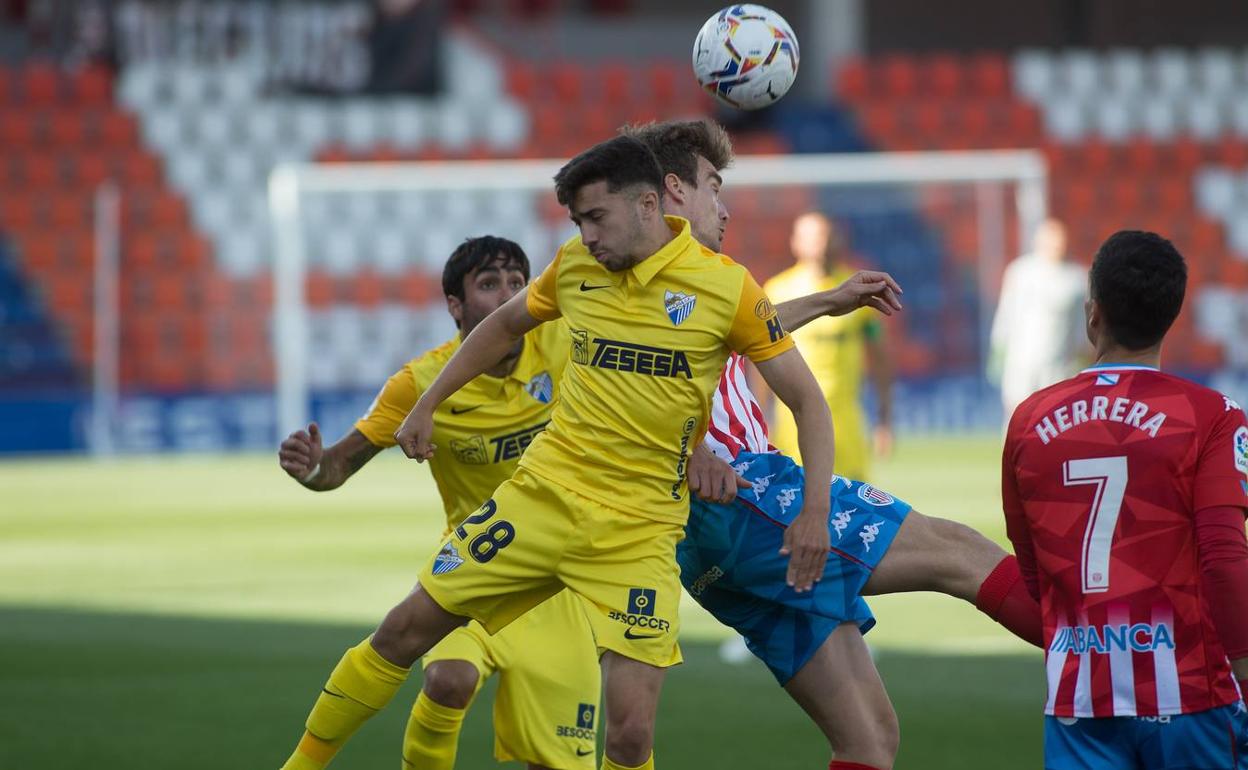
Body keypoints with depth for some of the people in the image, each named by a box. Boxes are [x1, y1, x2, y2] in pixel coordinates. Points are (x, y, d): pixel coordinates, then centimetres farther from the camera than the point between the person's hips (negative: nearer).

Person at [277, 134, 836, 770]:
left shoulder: (726, 287, -9)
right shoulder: (575, 266, 2)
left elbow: (806, 398, -4)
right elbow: (505, 325, 23)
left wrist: (815, 510, -15)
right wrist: (425, 406, 19)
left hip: (640, 529, -4)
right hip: (543, 494, 4)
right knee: (406, 629, 3)